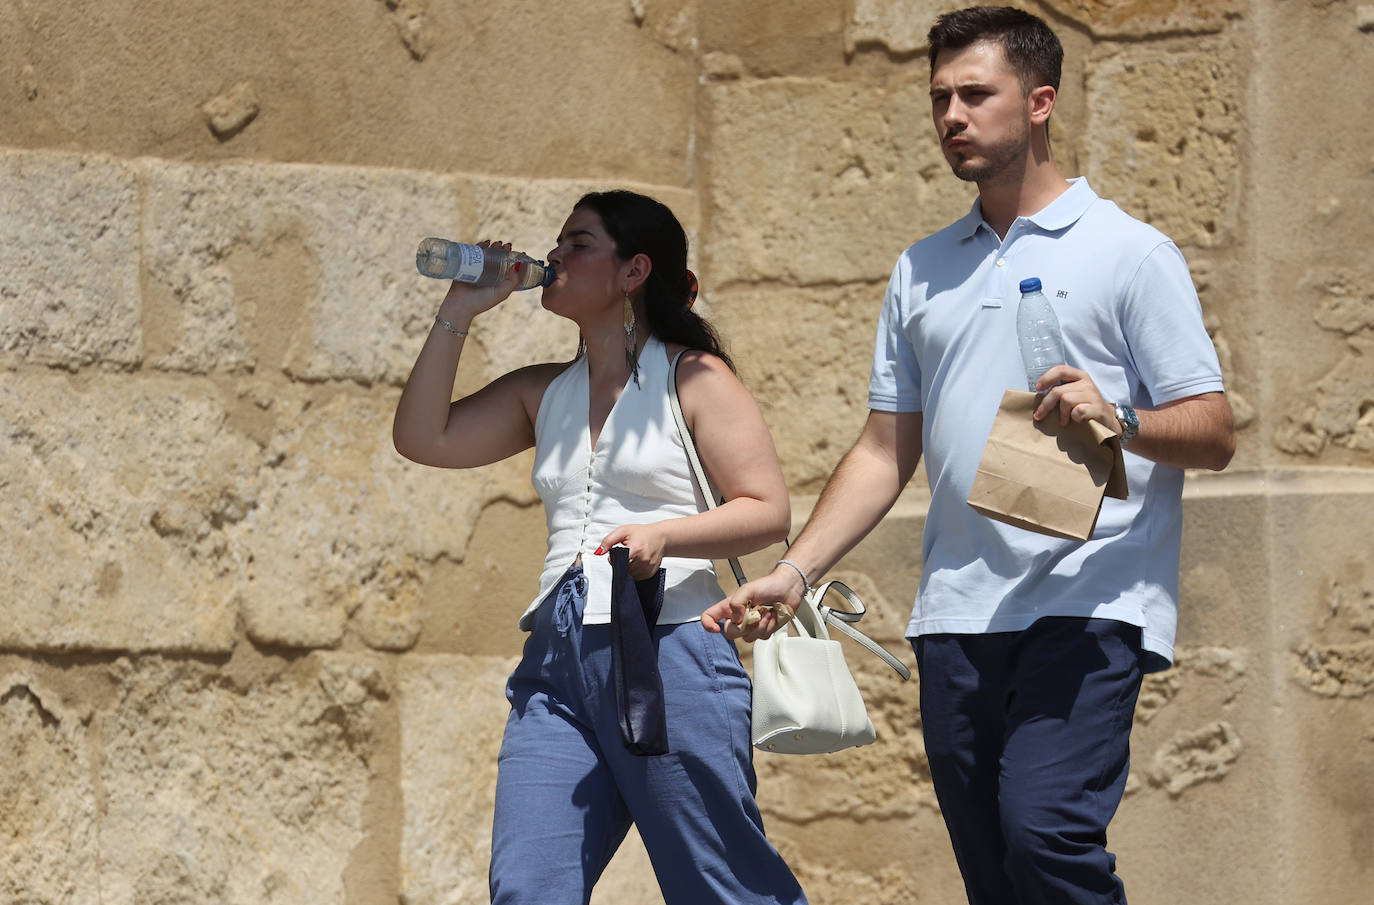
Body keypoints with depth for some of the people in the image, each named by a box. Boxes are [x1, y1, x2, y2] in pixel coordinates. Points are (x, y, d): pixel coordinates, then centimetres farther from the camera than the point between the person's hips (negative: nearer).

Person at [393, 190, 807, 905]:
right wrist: (457, 313, 10)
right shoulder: (542, 394, 20)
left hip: (671, 652, -6)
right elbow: (422, 439, 13)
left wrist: (664, 535, -19)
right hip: (557, 664, 6)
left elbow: (768, 512, -3)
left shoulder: (694, 378, 3)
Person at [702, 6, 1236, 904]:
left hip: (1088, 603, -5)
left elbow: (1214, 433, -2)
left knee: (1044, 826, -25)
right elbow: (887, 450, 20)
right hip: (957, 613, 6)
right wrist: (795, 573, 9)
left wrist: (1116, 421, -22)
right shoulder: (923, 271, 19)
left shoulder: (1129, 252, 2)